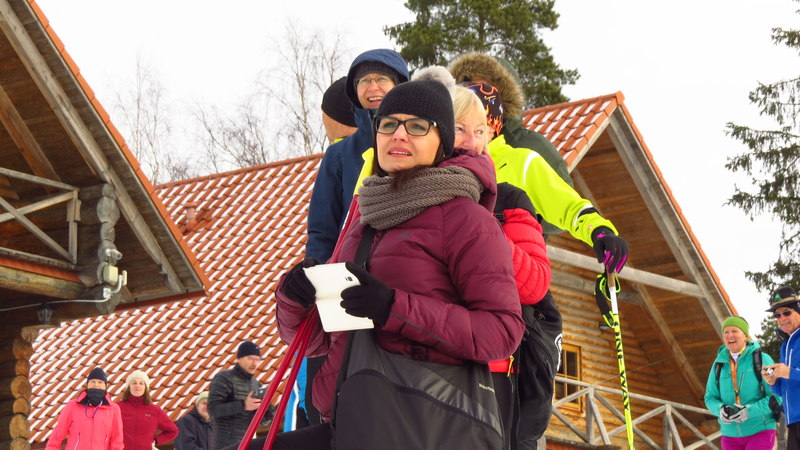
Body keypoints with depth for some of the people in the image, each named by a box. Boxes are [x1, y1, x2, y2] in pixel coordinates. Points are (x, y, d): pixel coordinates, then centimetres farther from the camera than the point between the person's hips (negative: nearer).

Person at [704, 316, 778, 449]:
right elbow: (710, 397, 10)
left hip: (760, 432, -4)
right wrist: (720, 409, -13)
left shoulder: (762, 359, -5)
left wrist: (750, 411, -23)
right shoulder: (719, 364, 7)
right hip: (731, 433, 4)